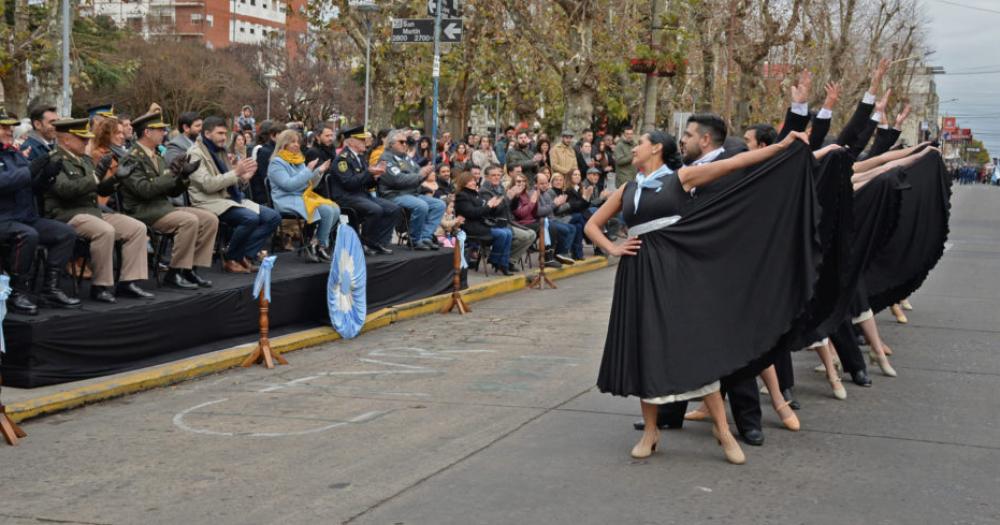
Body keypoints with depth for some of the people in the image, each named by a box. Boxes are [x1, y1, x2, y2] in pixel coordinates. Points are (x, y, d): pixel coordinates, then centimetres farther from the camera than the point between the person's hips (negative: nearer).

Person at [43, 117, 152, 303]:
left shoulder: (85, 160, 19)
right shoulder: (54, 161, -8)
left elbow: (101, 190, 19)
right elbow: (66, 189, -24)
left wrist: (115, 179, -2)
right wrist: (97, 174, -22)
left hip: (94, 211, 9)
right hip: (67, 216, -9)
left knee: (137, 228, -4)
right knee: (105, 231, -35)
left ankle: (128, 282, -7)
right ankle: (100, 287, -22)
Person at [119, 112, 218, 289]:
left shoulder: (157, 157, 18)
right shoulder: (132, 158, -9)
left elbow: (173, 191, 16)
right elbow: (144, 190, -22)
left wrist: (184, 177, -3)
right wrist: (171, 174, -20)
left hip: (163, 207, 9)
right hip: (143, 212, -9)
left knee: (210, 219, -5)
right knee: (190, 220, -29)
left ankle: (190, 268, -3)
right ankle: (174, 273, -20)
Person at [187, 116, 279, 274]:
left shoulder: (219, 151, 19)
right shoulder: (196, 154, -7)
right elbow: (207, 185, -19)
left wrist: (244, 176, 2)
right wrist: (236, 172, -20)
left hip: (229, 198, 9)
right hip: (209, 202, -9)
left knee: (273, 217, -7)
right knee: (250, 218, -32)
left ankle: (245, 255, -11)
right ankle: (230, 259, -13)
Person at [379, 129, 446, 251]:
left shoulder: (406, 158, 21)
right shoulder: (386, 158, -7)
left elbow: (418, 173, 17)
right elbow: (398, 179, -19)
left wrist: (425, 171, -7)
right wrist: (419, 175, -15)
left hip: (413, 194, 9)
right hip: (395, 195, -9)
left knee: (439, 205, -5)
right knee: (421, 206, -32)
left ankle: (426, 237, -10)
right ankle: (415, 240, -15)